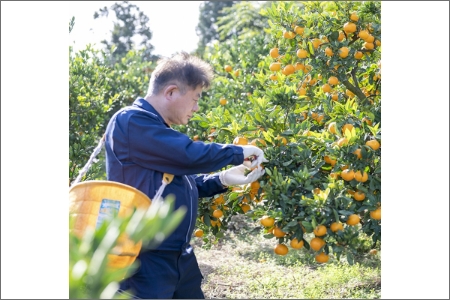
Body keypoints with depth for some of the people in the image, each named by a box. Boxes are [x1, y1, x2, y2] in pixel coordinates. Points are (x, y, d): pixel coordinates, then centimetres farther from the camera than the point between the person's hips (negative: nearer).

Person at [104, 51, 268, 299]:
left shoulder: (159, 131, 17)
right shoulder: (131, 122, -16)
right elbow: (190, 155, -22)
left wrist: (223, 179, 10)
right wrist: (239, 153, -7)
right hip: (146, 260, -10)